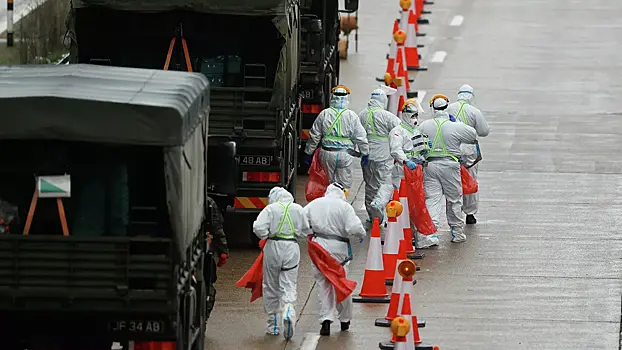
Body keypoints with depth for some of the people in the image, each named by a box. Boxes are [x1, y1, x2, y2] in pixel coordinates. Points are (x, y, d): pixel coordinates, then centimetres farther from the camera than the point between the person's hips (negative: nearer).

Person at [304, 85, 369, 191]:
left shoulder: (324, 114, -1)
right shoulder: (352, 116, -4)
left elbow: (314, 136, 5)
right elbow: (360, 137, 0)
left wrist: (308, 153, 15)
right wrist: (365, 153, 13)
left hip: (327, 154, 2)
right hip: (344, 156, -2)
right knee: (344, 185, 3)